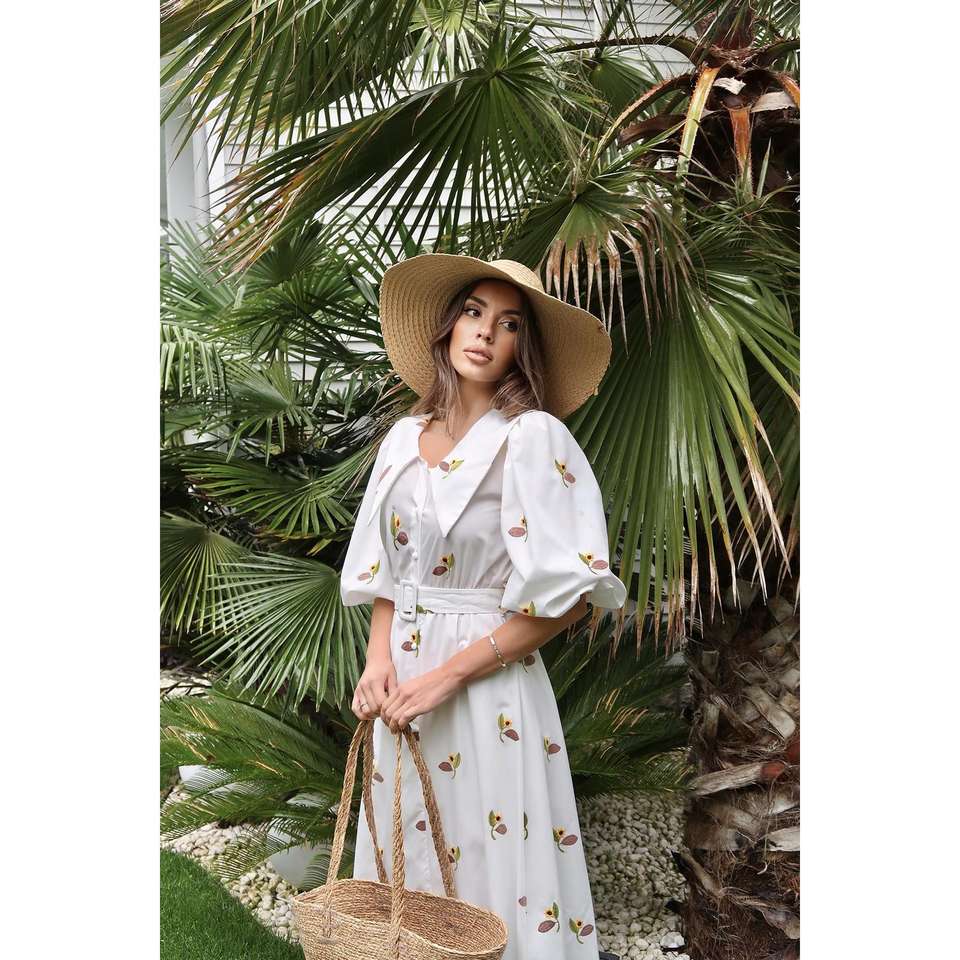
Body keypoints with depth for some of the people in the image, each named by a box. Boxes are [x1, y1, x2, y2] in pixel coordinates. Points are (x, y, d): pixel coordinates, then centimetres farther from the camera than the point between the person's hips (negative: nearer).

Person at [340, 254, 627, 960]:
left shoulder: (533, 437, -11)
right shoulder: (407, 437, 7)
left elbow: (572, 595, -15)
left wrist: (448, 675, -16)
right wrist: (379, 660, -5)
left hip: (487, 687, -6)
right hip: (402, 683, 6)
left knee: (486, 872, 5)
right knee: (409, 868, 17)